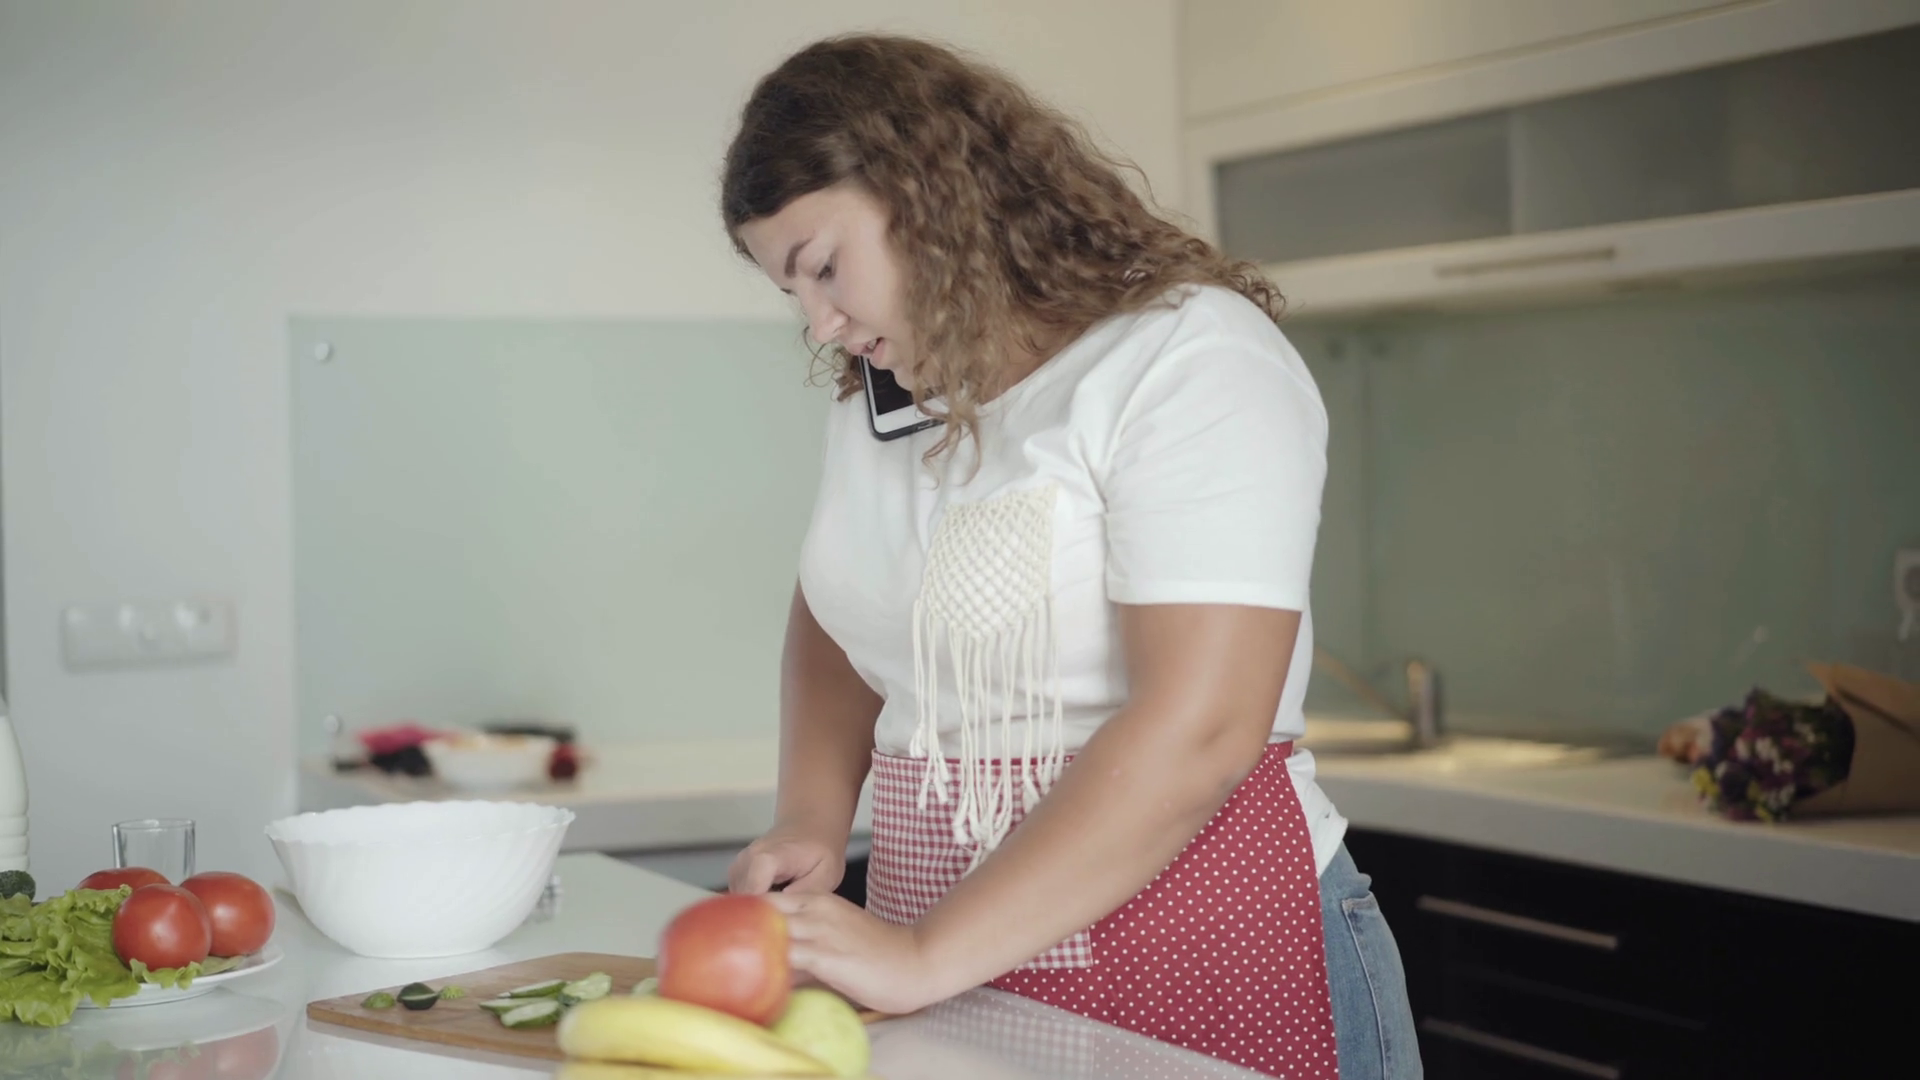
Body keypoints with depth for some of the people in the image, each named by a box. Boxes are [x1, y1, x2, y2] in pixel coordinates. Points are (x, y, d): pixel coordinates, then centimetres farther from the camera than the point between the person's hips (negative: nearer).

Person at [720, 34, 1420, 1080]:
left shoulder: (1191, 357, -14)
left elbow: (1195, 730, -22)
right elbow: (833, 624, 24)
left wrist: (926, 957, -22)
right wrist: (811, 822, 5)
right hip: (951, 973, 6)